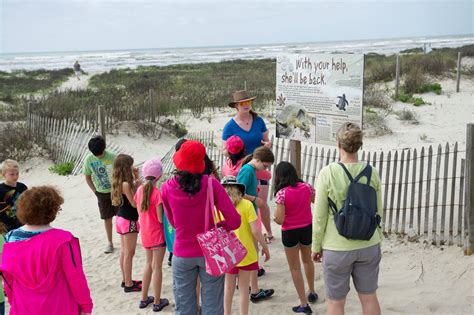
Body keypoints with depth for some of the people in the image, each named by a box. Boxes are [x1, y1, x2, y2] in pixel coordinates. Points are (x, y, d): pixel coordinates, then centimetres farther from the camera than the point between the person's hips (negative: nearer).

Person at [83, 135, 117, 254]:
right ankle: (110, 243, 22)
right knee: (107, 217, 9)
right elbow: (88, 177, 2)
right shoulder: (89, 160, -11)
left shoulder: (112, 157, -18)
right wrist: (95, 191, -2)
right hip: (102, 193, 2)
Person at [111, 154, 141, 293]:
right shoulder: (126, 184, -23)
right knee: (129, 253, 0)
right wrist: (138, 185, -15)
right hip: (129, 221, -10)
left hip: (121, 218, 10)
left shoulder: (119, 182, 4)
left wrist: (135, 179, 4)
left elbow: (130, 194, 11)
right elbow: (134, 203, -19)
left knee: (124, 252, 18)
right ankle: (129, 284, 9)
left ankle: (125, 280, 29)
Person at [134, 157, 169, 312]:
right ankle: (157, 302, 16)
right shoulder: (157, 193, -22)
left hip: (144, 233, 6)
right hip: (157, 235, -6)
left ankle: (144, 298, 29)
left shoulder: (140, 190, -3)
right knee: (157, 267, 5)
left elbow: (139, 211, 7)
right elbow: (161, 219, -19)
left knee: (149, 263, 21)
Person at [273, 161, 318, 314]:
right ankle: (312, 292, 44)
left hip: (290, 232, -5)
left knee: (295, 267, 10)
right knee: (307, 260, 29)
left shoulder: (282, 193, -21)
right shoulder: (307, 187, -8)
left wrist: (274, 217, 0)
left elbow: (280, 220, -22)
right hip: (307, 228, 5)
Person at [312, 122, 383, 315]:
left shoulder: (328, 173, -14)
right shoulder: (371, 173, -5)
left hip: (337, 248, -3)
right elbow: (378, 212, 4)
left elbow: (320, 216, -10)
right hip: (369, 246, 3)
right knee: (369, 297, 18)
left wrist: (316, 246, 3)